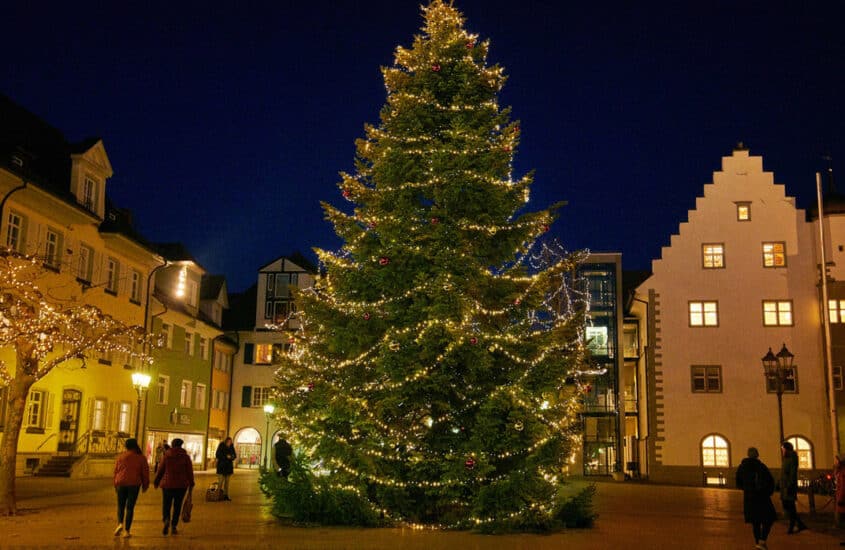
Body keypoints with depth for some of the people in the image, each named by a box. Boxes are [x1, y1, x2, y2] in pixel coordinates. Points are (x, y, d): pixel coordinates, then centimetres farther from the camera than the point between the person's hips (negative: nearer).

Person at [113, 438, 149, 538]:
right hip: (134, 485, -1)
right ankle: (126, 530, 1)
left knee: (120, 505, 14)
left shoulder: (121, 456, 5)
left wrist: (115, 485, 19)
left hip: (121, 484, 1)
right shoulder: (141, 458, 2)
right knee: (130, 507, 3)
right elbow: (145, 473, 3)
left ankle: (120, 523, -9)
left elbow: (115, 471, 9)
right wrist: (145, 485, 14)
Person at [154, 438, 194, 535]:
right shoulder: (185, 457, -1)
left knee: (166, 505, 7)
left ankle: (166, 520, -19)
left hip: (167, 484, 0)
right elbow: (190, 471, 0)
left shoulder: (166, 456, -2)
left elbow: (160, 470, 2)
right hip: (181, 485, 1)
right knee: (177, 506, 9)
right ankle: (173, 526, 8)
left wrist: (156, 482, 14)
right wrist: (191, 484, 11)